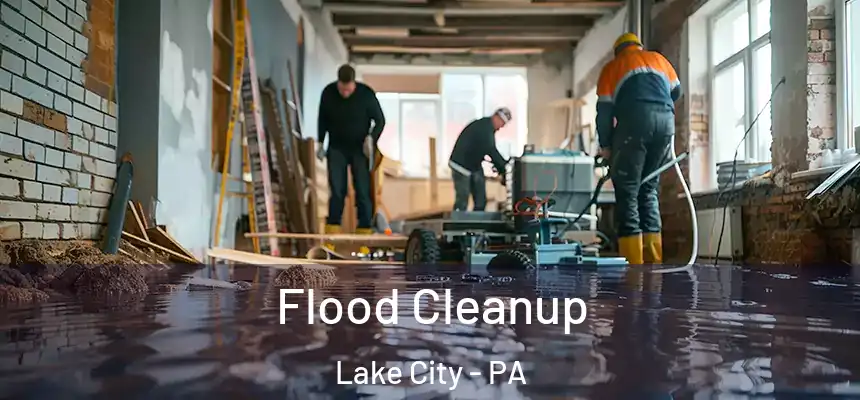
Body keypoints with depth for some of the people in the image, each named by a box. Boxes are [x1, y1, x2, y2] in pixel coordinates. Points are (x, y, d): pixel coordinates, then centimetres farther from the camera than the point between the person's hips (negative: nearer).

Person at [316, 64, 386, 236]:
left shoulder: (366, 94, -16)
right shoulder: (328, 93, -9)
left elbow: (380, 120, -5)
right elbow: (322, 120, 7)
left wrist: (372, 139, -22)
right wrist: (320, 144, 5)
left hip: (360, 149, -1)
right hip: (336, 148, 1)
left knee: (363, 191, -2)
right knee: (336, 190, -1)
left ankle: (365, 228, 6)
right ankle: (332, 227, 8)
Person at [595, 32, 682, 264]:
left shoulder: (612, 67, 20)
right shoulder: (658, 58, 30)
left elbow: (604, 109, 11)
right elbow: (676, 91, 39)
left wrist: (605, 145, 16)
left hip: (635, 121, -4)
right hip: (666, 121, 4)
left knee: (627, 190, -1)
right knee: (649, 188, 13)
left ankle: (633, 263, -8)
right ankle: (653, 260, 8)